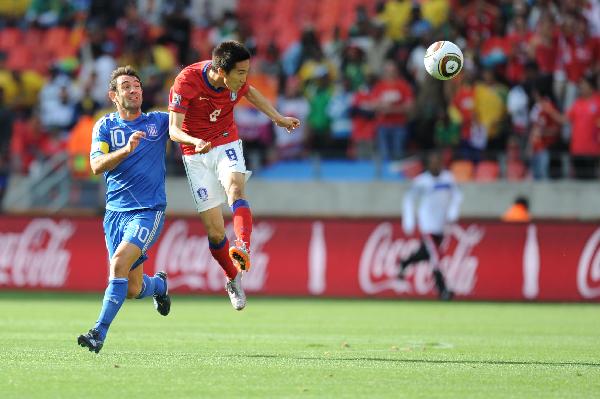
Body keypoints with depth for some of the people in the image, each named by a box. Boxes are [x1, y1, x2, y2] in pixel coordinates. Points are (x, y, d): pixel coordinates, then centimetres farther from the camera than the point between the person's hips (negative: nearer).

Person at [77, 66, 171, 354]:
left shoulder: (159, 121, 7)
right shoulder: (105, 126, 6)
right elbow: (97, 166, -8)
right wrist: (126, 150, -24)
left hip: (149, 210, -2)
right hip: (115, 211, 2)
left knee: (120, 262, -25)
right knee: (133, 290, 2)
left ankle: (99, 333, -23)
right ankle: (159, 284, 39)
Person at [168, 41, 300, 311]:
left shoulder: (237, 81, -9)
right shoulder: (186, 81, -23)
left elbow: (250, 93, 17)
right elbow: (174, 130, -25)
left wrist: (278, 118, 16)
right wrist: (195, 142, -44)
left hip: (227, 145, 2)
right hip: (196, 156, -2)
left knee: (235, 189, -33)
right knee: (215, 232, -5)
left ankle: (243, 248, -55)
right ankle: (233, 279, 21)